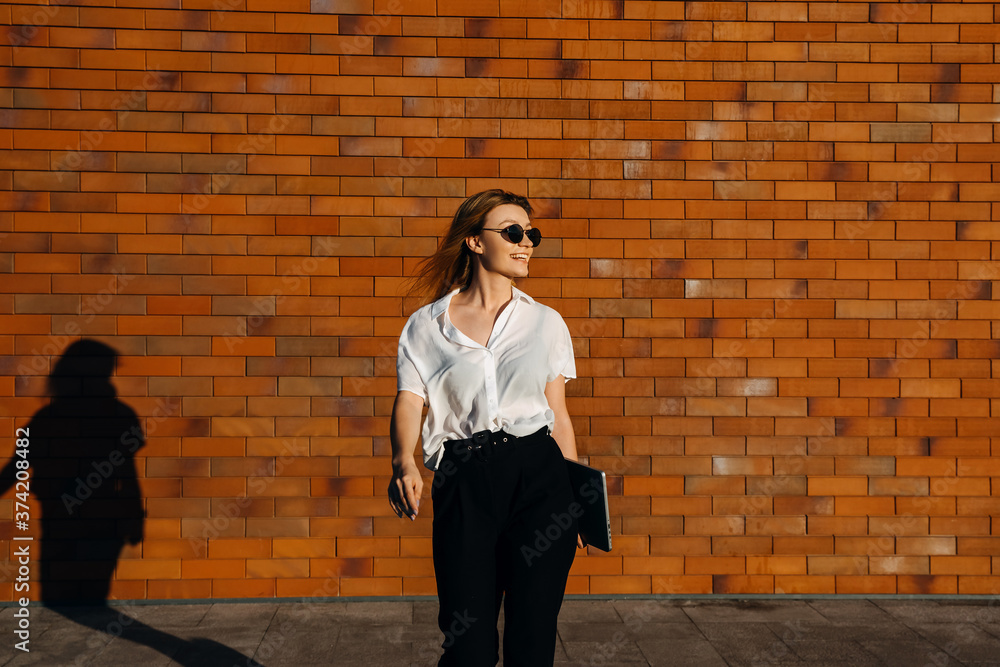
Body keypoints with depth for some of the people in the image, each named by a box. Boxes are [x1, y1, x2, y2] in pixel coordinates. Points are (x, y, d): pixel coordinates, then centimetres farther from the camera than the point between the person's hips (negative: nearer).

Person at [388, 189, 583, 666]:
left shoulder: (546, 323, 11)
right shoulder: (426, 326, 7)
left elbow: (558, 415, 12)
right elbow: (408, 401, -3)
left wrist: (578, 498, 8)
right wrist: (403, 462, -23)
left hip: (539, 475, 1)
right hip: (464, 483, -1)